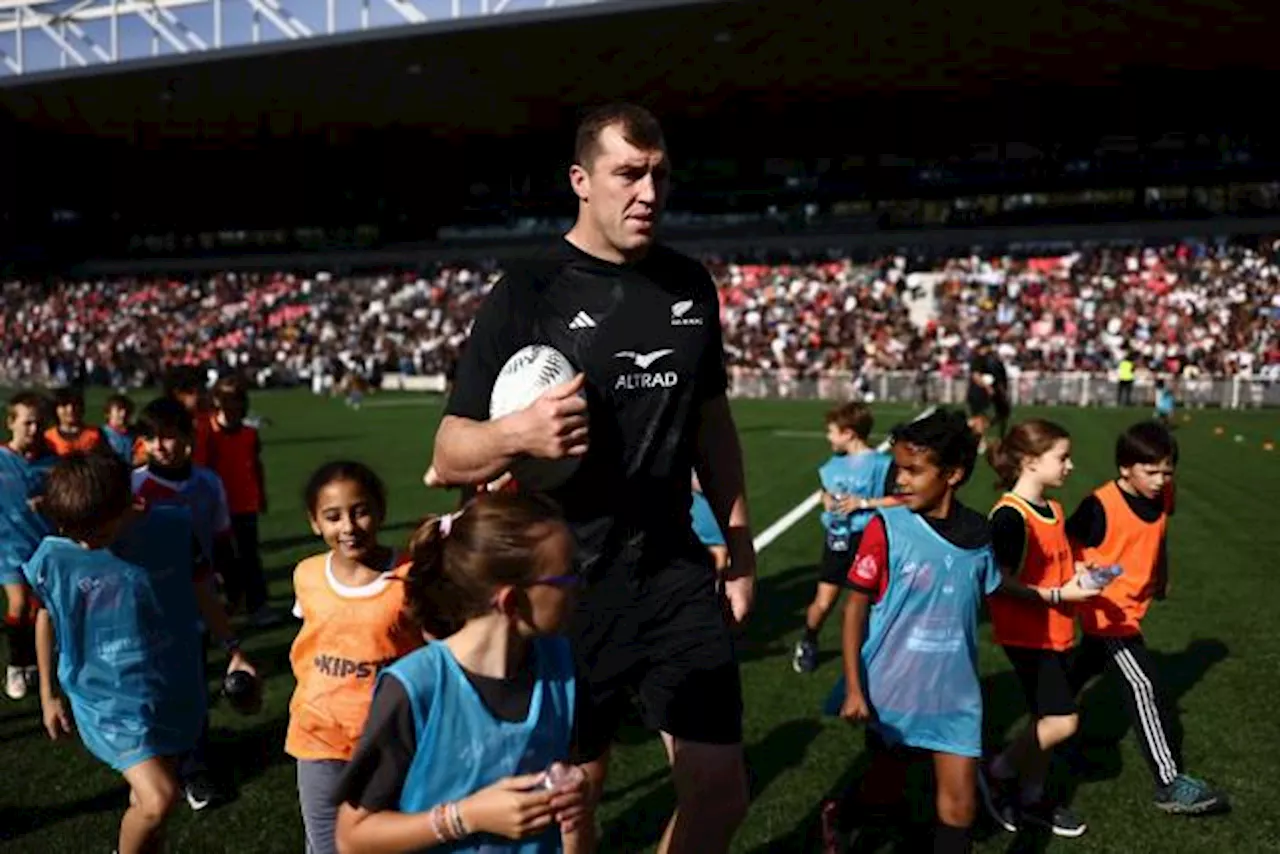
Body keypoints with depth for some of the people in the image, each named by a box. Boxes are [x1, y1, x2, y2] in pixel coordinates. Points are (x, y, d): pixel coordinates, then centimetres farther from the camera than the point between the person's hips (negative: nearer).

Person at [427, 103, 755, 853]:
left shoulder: (691, 285, 5)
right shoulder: (528, 295, -10)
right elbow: (450, 454, -9)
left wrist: (739, 538, 14)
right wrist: (519, 433, -30)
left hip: (677, 572, 4)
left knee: (721, 792, 8)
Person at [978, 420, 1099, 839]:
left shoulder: (1054, 510, 9)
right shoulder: (1010, 516, -19)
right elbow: (1002, 584, -21)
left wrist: (1080, 577, 3)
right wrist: (1059, 595, -21)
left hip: (1056, 632, 9)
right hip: (1027, 634, -9)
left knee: (1047, 720, 14)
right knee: (1062, 721, -9)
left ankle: (1030, 798, 29)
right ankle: (995, 774, 9)